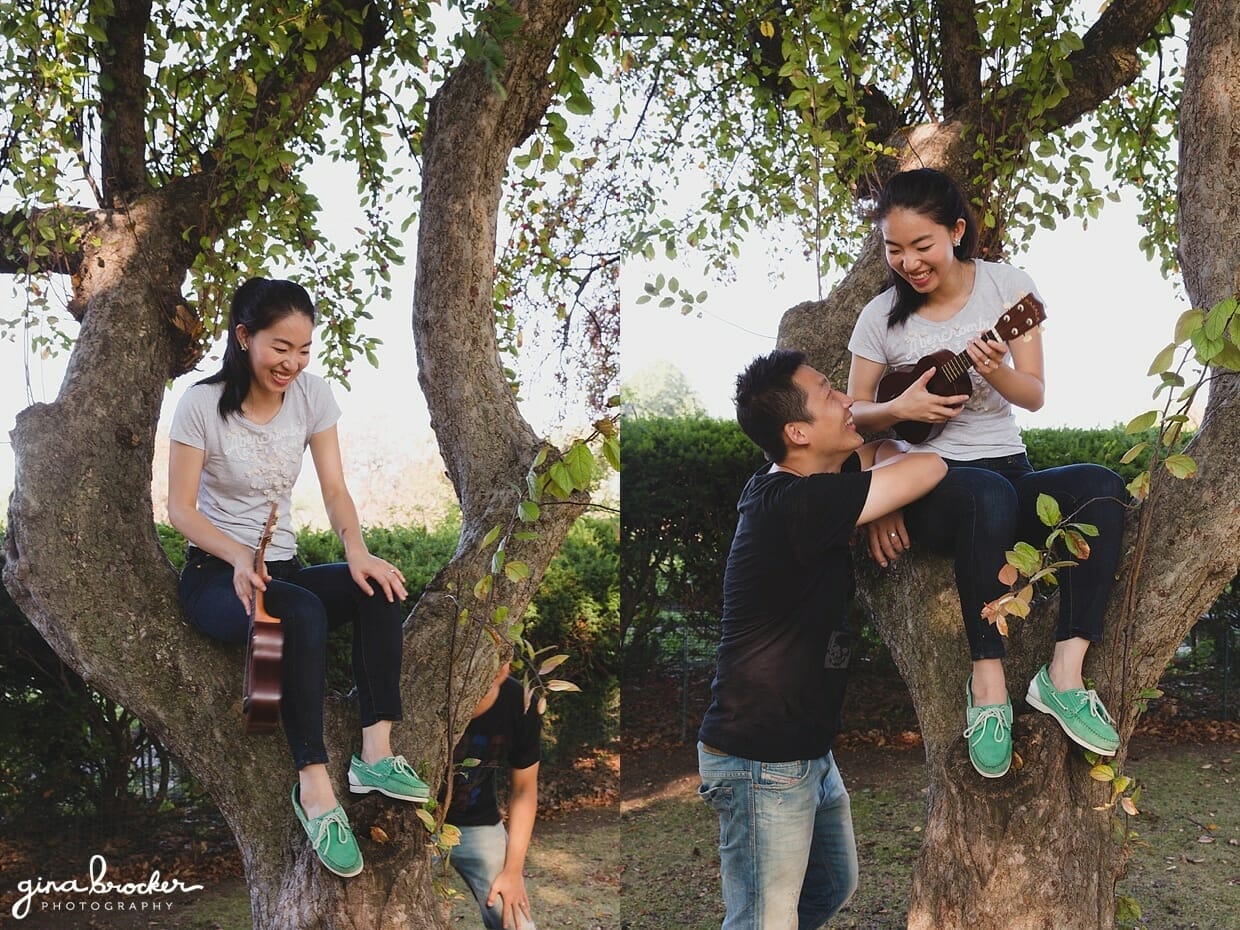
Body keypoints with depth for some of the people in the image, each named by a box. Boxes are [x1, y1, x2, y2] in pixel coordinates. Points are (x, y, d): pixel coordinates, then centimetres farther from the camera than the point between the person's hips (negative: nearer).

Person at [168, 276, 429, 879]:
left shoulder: (312, 396, 0)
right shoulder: (202, 404, -11)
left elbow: (335, 491, -4)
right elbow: (180, 508, -11)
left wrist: (356, 549, -26)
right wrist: (238, 557, -30)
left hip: (280, 568, 5)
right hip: (214, 574, -5)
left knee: (378, 588, -25)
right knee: (304, 614, -36)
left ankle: (376, 752, -30)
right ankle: (315, 788, -38)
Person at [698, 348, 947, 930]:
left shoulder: (791, 487, 2)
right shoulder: (798, 503, -26)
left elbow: (882, 452, 16)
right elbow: (929, 468, -26)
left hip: (807, 750, 10)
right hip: (761, 764, -10)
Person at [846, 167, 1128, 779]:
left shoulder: (1007, 286, 4)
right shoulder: (881, 315, 1)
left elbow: (1035, 395, 2)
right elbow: (853, 416, 8)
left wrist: (996, 371, -20)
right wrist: (898, 409, -14)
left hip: (1010, 471, 3)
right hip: (927, 485, -3)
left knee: (1102, 486, -28)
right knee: (989, 495, -39)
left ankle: (1064, 672, -30)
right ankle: (988, 681, -31)